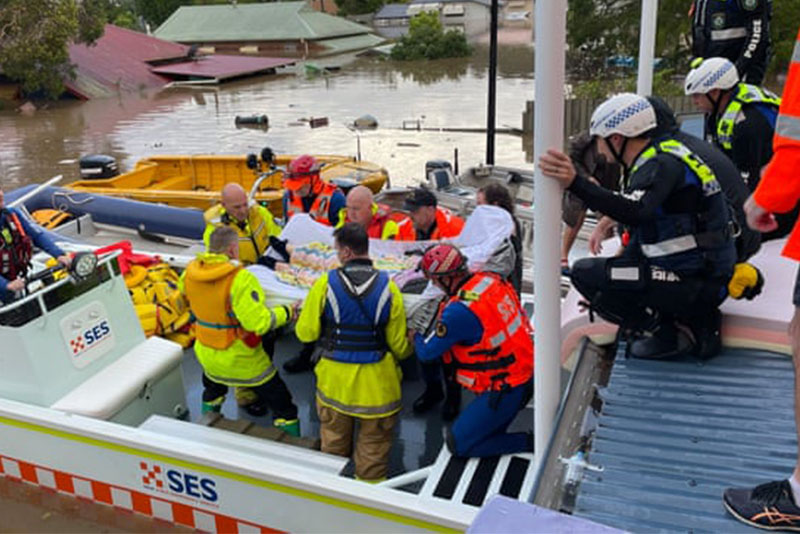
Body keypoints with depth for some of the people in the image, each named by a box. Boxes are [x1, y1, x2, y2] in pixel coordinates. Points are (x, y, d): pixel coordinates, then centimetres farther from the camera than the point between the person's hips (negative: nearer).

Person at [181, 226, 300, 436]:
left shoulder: (190, 271, -8)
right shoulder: (240, 279, -29)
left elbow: (185, 301, 14)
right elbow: (259, 322, -32)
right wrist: (286, 313, -16)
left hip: (206, 354, 7)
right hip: (240, 360, -6)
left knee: (212, 389, 38)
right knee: (281, 404, 8)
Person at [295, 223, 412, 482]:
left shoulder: (325, 284, -14)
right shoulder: (388, 287, -12)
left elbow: (306, 333, -6)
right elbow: (400, 345, -5)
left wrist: (301, 316, 15)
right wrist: (409, 348, 19)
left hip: (334, 379, 1)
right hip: (376, 382, -1)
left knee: (334, 440, 24)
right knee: (373, 444, 17)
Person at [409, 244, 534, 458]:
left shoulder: (459, 311, -26)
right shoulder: (491, 279, -3)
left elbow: (427, 353, -12)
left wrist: (415, 337, 11)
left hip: (505, 389, -9)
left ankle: (528, 442, 2)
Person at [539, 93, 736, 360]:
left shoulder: (661, 164, -15)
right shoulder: (657, 160, 15)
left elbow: (636, 213, -36)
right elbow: (639, 225, 21)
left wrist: (576, 182, -44)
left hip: (697, 284, -9)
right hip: (709, 277, 9)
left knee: (584, 272, -11)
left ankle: (663, 334, -1)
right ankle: (699, 319, 16)